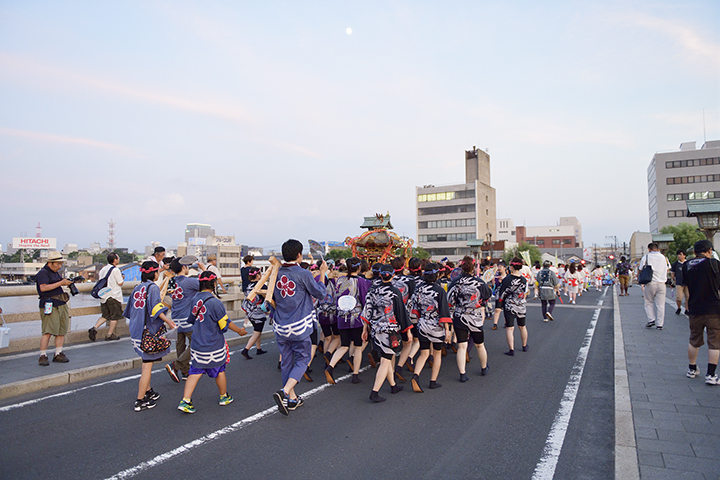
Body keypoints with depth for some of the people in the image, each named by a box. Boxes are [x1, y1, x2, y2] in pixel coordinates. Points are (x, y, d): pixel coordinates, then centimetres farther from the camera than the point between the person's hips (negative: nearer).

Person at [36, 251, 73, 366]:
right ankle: (42, 356, -3)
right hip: (50, 306, -9)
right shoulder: (43, 273, -9)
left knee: (62, 330, 8)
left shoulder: (55, 272, 17)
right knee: (48, 332, -11)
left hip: (61, 305, 9)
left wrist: (67, 282, 12)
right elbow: (43, 288, -23)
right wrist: (61, 283, -24)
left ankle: (58, 354, 15)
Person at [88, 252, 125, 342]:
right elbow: (120, 283, -11)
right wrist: (122, 278, 8)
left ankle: (94, 328, -3)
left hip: (103, 296, 7)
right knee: (115, 316, 5)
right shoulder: (115, 270, -13)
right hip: (113, 296, -7)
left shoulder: (103, 269, 10)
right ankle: (109, 335, 7)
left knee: (105, 315, 16)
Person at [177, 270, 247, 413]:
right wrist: (239, 330, 3)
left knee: (195, 372, 11)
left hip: (196, 344, 5)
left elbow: (191, 320, 14)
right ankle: (224, 397, 29)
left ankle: (185, 401, 4)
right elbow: (225, 323, -12)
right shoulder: (215, 302, -20)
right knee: (219, 370, 13)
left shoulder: (195, 299, 0)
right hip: (213, 345, -5)